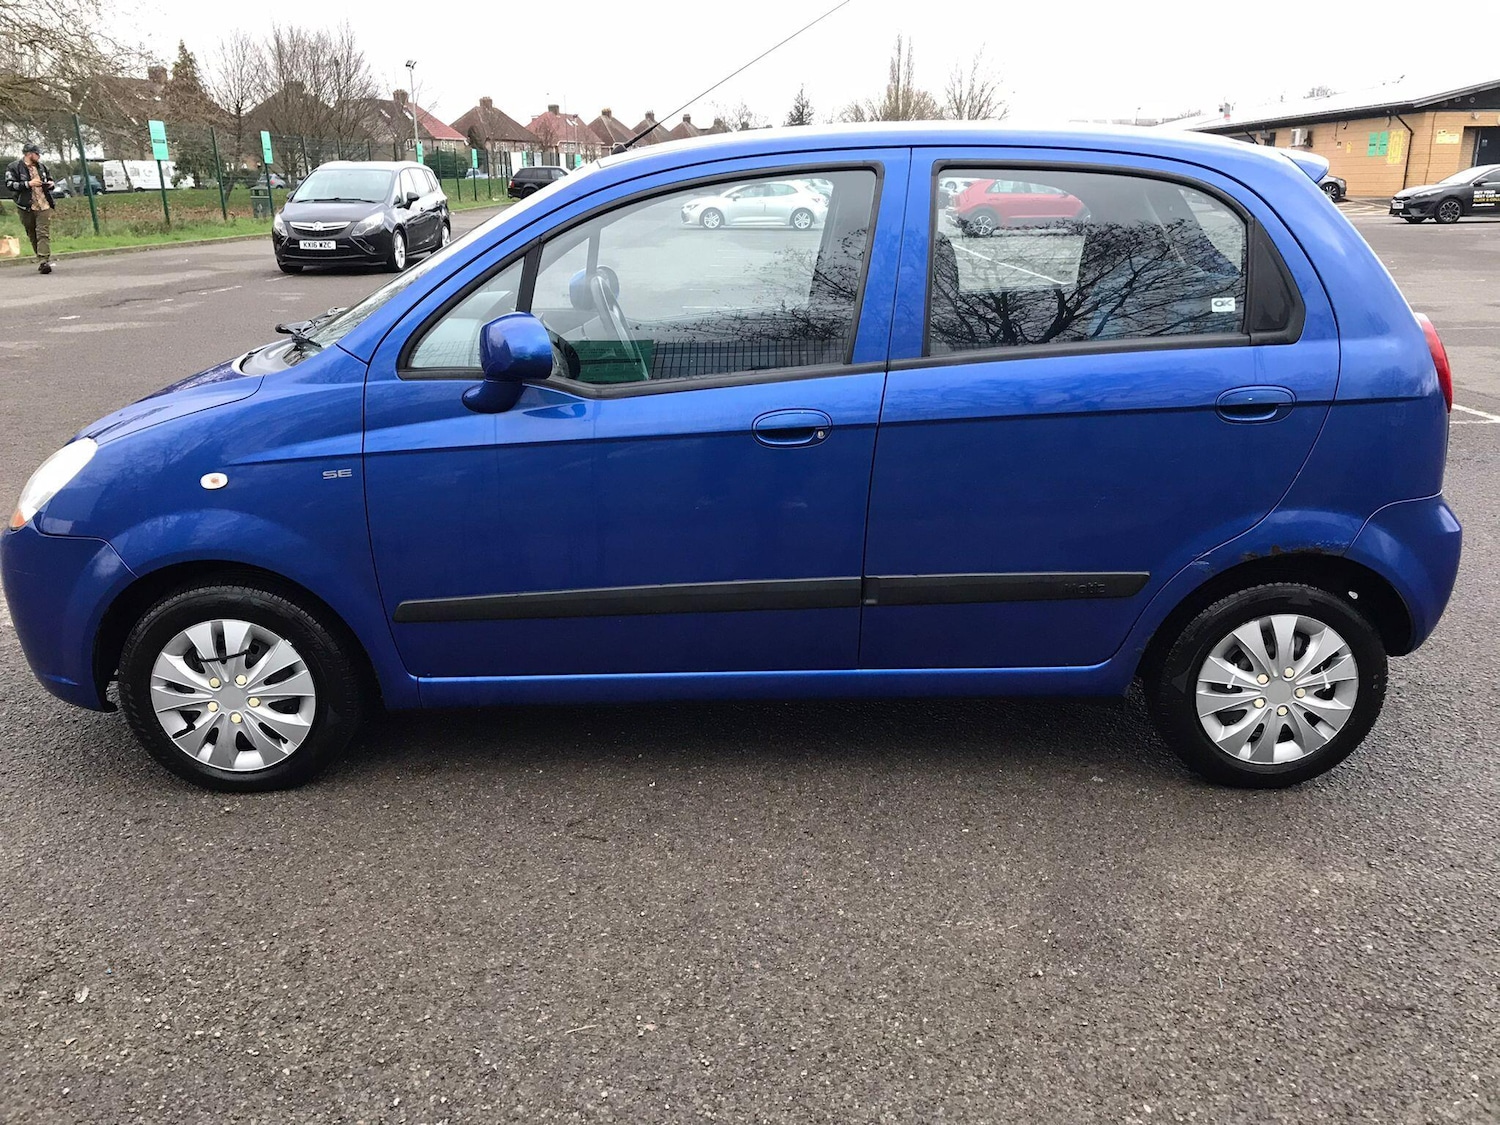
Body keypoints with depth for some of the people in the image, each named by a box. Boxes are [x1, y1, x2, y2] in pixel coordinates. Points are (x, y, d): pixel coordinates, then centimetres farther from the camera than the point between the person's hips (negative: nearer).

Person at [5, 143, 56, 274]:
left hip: (44, 206, 2)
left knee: (43, 234, -13)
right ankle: (44, 260, 15)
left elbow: (49, 179, 31)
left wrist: (50, 183, 6)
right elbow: (9, 185, -10)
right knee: (33, 236, 6)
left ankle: (43, 261, -22)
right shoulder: (14, 168, -1)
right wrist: (28, 184, -17)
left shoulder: (42, 167, 15)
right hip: (26, 208, -2)